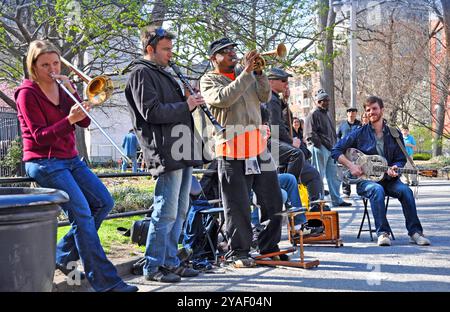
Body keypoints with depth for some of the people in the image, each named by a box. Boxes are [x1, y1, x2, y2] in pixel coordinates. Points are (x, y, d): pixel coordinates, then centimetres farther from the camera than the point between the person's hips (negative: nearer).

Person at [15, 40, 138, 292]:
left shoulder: (62, 87, 10)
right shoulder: (28, 94, -8)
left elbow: (85, 122, 0)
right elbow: (40, 136, -16)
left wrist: (71, 91, -11)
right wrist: (69, 120, -30)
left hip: (70, 159, 7)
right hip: (44, 163, -7)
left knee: (104, 202, 2)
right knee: (82, 213, -17)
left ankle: (64, 255, 15)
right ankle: (104, 281, -14)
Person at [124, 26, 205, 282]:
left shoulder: (163, 74, 25)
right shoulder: (141, 74, -4)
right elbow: (151, 112, -16)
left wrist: (191, 103, 10)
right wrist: (185, 106, -9)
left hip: (182, 151, 10)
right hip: (166, 153, -10)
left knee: (180, 212, 12)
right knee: (166, 213, -8)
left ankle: (170, 261, 21)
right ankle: (153, 266, 2)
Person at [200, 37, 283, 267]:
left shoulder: (246, 73, 18)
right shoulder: (208, 80, 4)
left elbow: (265, 96, 8)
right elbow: (223, 98, -17)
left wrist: (258, 72, -6)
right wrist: (246, 73, -17)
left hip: (258, 147, 5)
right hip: (231, 150, -5)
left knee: (273, 201, 10)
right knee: (237, 205, -1)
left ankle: (269, 248, 24)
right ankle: (237, 252, 13)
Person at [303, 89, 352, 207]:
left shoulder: (326, 114, 22)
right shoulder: (313, 114, -8)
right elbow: (310, 134, -15)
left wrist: (334, 145, 16)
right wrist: (320, 144, -16)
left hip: (330, 148, 10)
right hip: (320, 149, -9)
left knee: (334, 175, 11)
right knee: (319, 175, -5)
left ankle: (337, 200, 18)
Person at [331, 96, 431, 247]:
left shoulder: (394, 134, 8)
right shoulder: (359, 133, 1)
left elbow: (401, 159, 8)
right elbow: (336, 151, 0)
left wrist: (394, 168, -14)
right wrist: (350, 165, -12)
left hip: (387, 179, 3)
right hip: (364, 179, -2)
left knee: (405, 190, -27)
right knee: (377, 190, -35)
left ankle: (415, 232, -19)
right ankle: (382, 233, -30)